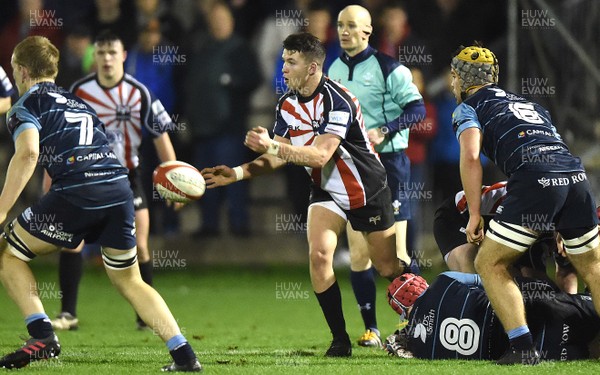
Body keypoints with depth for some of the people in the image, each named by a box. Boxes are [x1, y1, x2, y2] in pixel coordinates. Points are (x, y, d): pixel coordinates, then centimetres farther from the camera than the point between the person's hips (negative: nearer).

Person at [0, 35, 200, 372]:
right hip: (120, 187, 6)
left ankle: (42, 336, -3)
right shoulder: (77, 102, 31)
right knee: (129, 280, 22)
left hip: (77, 192, -6)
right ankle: (184, 355, 10)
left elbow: (27, 154, -11)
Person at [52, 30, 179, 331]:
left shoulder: (140, 94, -10)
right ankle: (68, 314, -8)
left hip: (126, 175, 0)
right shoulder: (79, 91, -6)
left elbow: (160, 137, -6)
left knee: (139, 248, -5)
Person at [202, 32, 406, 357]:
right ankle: (340, 339, -7)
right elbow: (279, 157, 1)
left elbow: (320, 156, -36)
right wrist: (237, 173, -11)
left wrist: (271, 145, -44)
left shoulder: (338, 101, -28)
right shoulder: (287, 104, -5)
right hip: (326, 191, 5)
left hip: (367, 192, -5)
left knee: (388, 268, 5)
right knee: (318, 255, -17)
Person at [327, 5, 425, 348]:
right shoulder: (335, 70, 11)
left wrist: (384, 131, -21)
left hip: (387, 163, -5)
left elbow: (418, 109, -12)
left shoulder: (388, 68, -8)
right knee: (359, 253, 1)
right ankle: (371, 329, 8)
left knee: (395, 252, -7)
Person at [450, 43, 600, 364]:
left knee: (489, 264, 7)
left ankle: (523, 347, -5)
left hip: (534, 181, -6)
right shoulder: (530, 104, 35)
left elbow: (470, 156, -3)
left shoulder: (468, 108, 16)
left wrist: (474, 215, 1)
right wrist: (556, 227, 35)